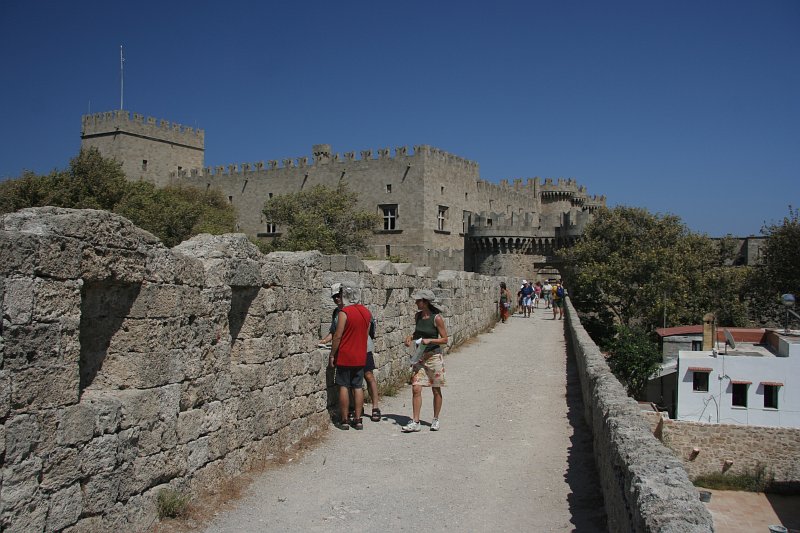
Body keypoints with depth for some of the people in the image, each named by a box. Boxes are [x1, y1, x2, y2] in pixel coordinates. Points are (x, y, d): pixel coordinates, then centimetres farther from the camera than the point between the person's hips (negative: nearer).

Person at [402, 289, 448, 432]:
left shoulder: (437, 318, -13)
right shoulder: (417, 316, 4)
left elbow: (444, 339, -9)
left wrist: (430, 340, -22)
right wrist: (411, 337, 2)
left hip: (434, 357, -5)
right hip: (419, 357, 5)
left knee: (436, 391, 8)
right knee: (416, 389, -4)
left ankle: (435, 420, 24)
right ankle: (416, 422, 1)